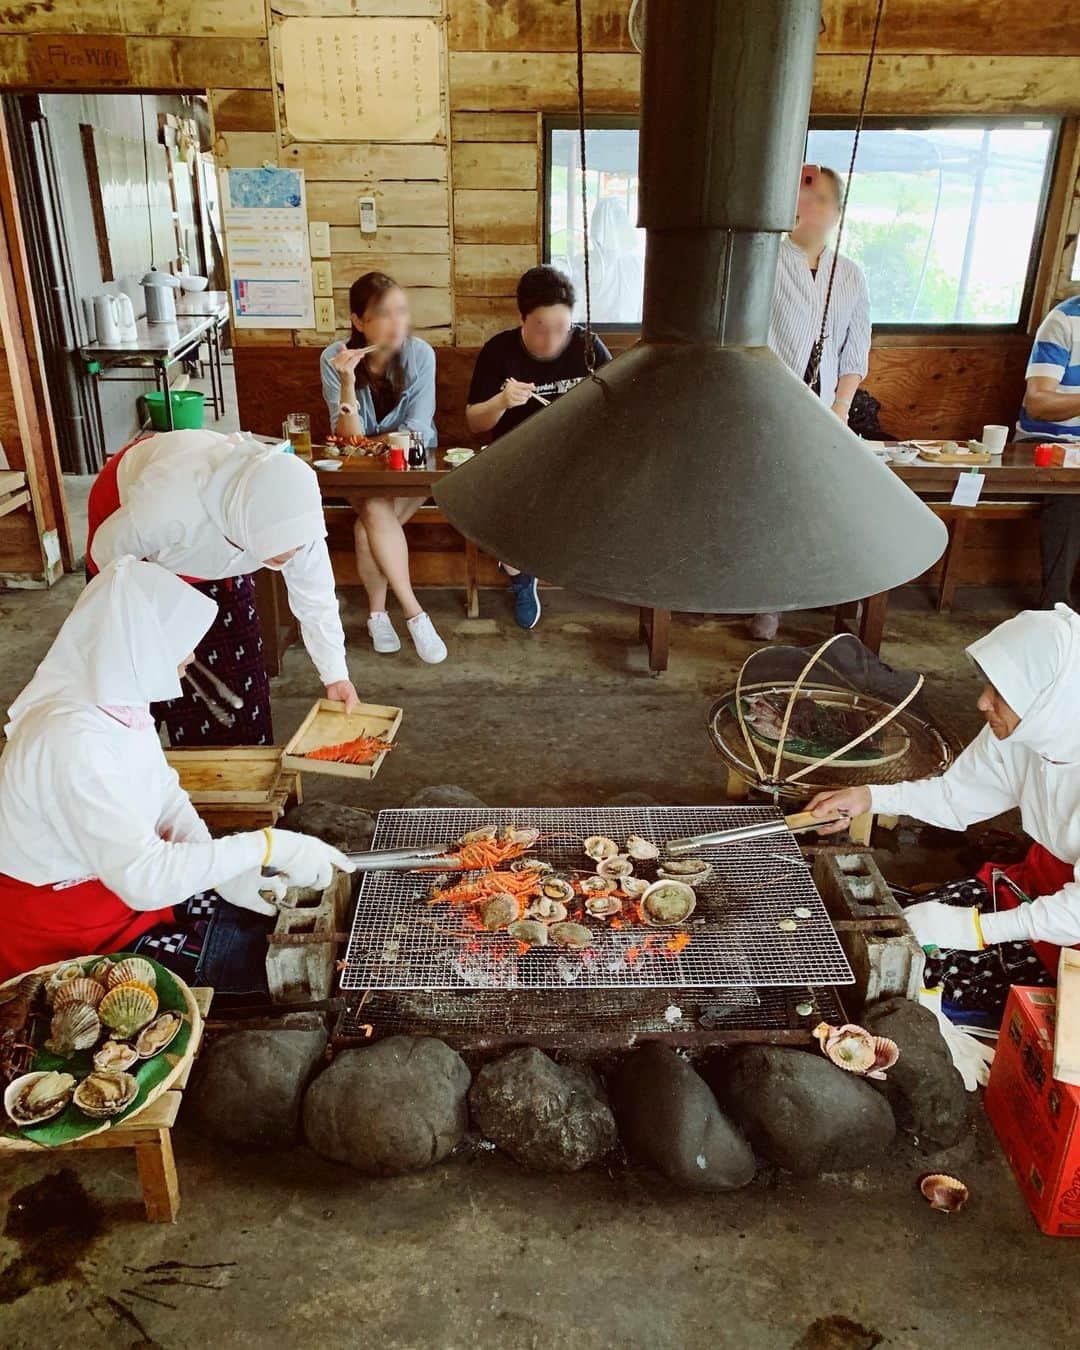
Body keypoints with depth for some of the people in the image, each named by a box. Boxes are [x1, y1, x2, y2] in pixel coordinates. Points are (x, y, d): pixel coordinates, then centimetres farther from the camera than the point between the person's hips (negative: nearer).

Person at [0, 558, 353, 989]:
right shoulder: (73, 742, -33)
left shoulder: (121, 700, -4)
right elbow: (141, 877, -36)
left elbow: (168, 800, 3)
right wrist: (266, 847, -33)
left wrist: (225, 874, -11)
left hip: (120, 877, 8)